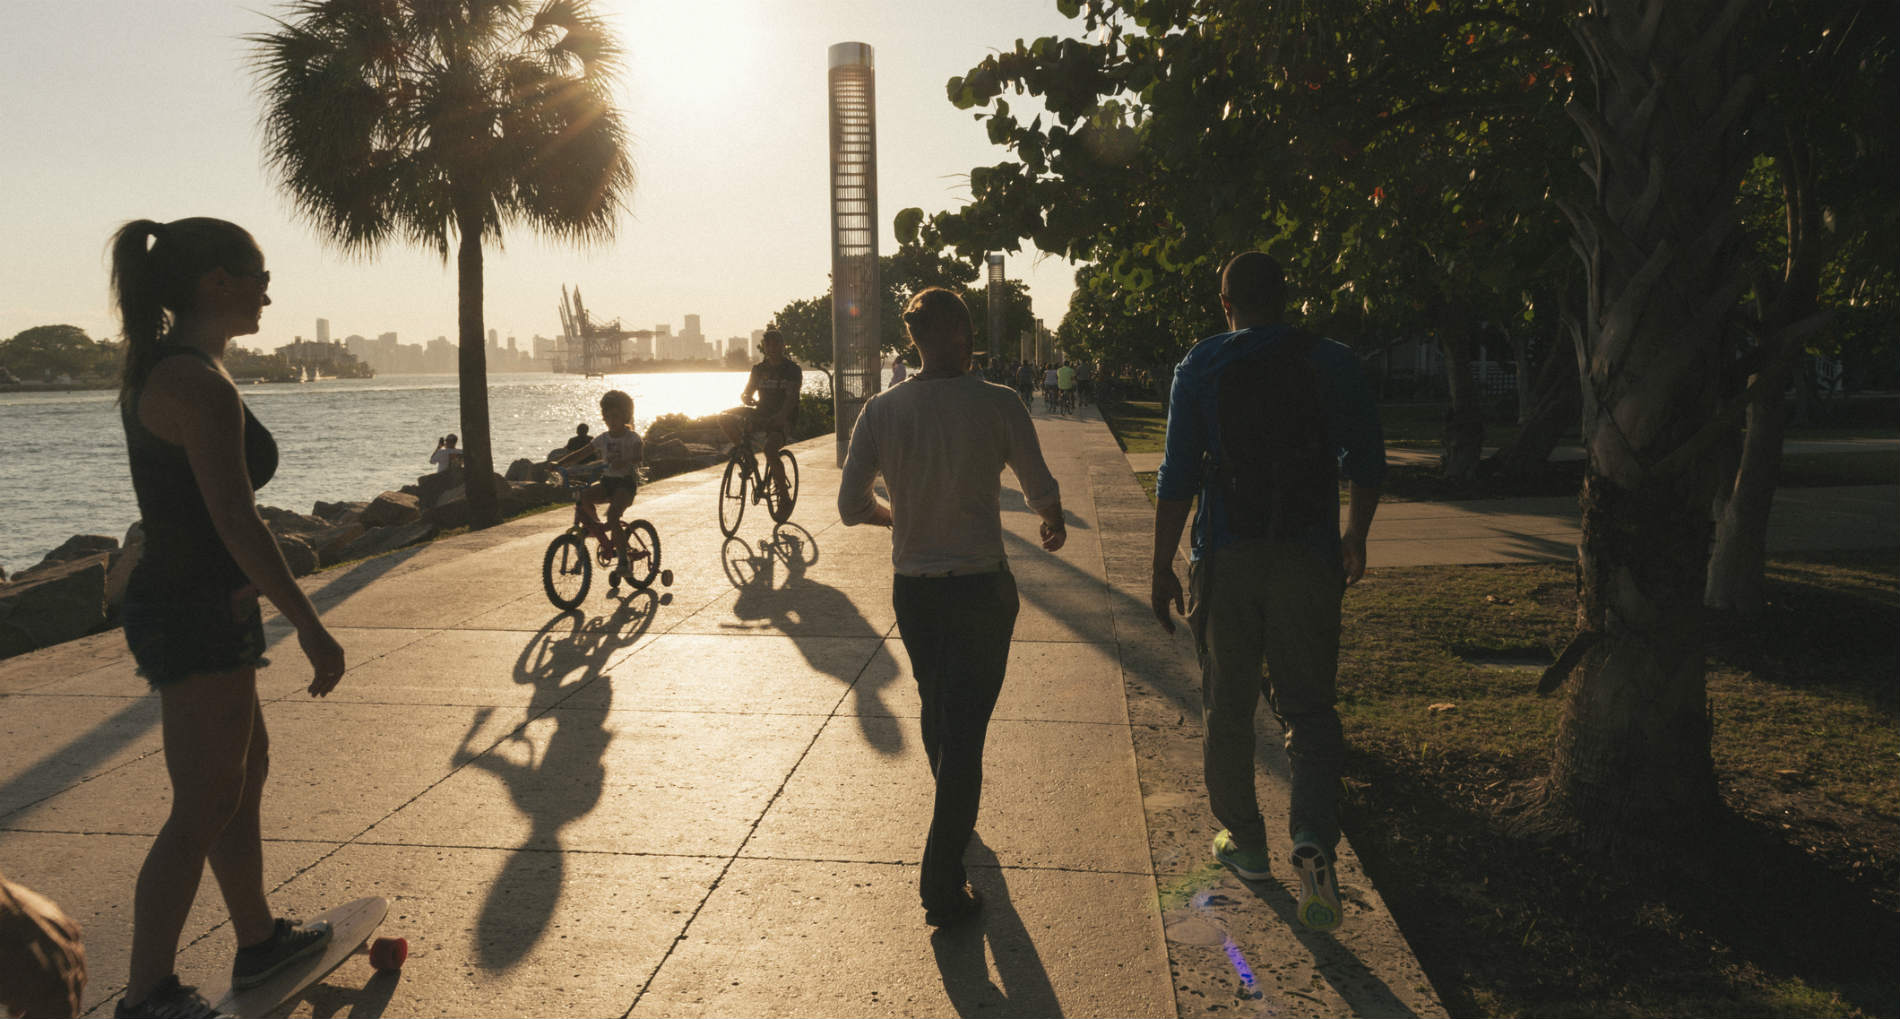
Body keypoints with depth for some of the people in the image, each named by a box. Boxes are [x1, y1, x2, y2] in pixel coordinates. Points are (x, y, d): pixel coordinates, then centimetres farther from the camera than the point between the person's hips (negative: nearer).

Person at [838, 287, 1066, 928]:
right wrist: (1054, 524, 19)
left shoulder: (881, 411, -4)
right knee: (965, 725, 2)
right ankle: (943, 883, 1)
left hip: (912, 588, 4)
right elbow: (1041, 491, -4)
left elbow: (851, 506, -3)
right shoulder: (997, 404, -11)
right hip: (981, 586, -4)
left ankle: (956, 822, 50)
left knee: (937, 713, 24)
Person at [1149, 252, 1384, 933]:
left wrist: (1162, 568, 0)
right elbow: (1368, 464, 7)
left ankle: (1244, 841, 25)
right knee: (1308, 706, 9)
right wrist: (1356, 536, 23)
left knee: (1227, 708, 13)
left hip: (1225, 561, -1)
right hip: (1309, 559, 1)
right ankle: (1314, 841, -10)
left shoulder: (1201, 366, -1)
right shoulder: (1332, 364, 3)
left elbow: (1178, 476, -5)